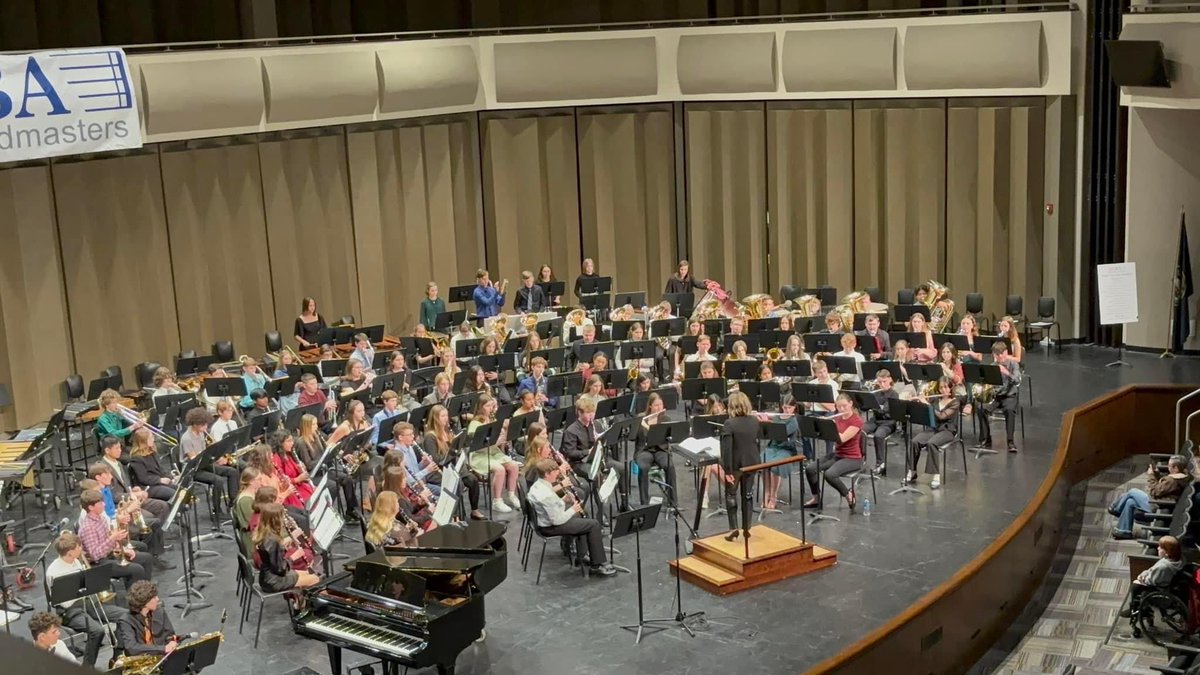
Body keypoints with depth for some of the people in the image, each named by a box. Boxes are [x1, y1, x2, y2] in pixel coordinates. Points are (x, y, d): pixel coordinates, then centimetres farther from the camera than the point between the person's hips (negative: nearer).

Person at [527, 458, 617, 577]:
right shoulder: (547, 495, -32)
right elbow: (557, 520, -29)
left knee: (579, 514, 31)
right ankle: (598, 565, 2)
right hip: (551, 527, -10)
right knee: (594, 524, -5)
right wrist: (572, 510, -14)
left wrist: (563, 500, -2)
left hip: (544, 520, 10)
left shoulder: (536, 486, -2)